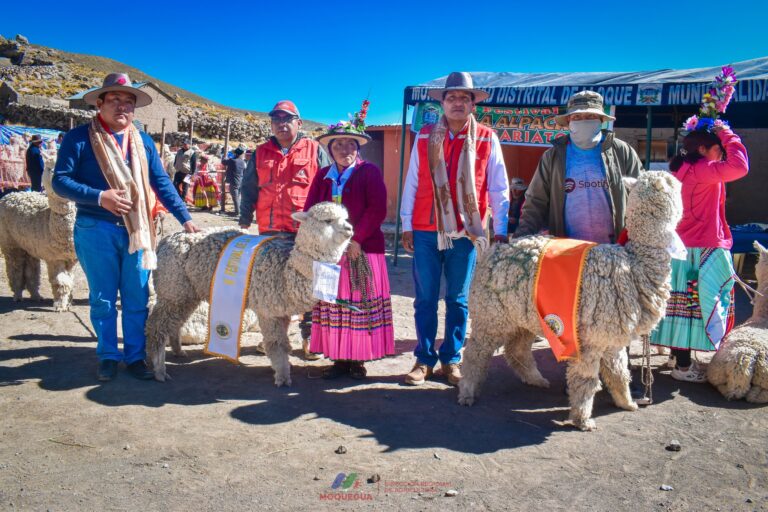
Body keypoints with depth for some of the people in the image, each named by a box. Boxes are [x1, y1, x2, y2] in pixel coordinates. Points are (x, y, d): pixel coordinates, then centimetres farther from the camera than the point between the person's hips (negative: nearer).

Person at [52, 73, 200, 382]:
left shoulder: (143, 142, 10)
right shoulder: (79, 138, -2)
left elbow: (161, 183, 9)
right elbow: (60, 181, -6)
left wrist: (184, 218, 2)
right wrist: (99, 197, -20)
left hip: (136, 230, 3)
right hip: (95, 231, -3)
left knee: (137, 298, 8)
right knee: (103, 299, 8)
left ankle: (135, 356, 20)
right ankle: (108, 356, 21)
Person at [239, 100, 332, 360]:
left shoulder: (315, 150, 5)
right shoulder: (261, 153, 14)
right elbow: (249, 189, 18)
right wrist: (245, 220, 12)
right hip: (270, 231, 3)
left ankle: (310, 337, 14)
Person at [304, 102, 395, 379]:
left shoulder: (369, 171, -1)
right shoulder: (323, 175, 13)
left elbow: (377, 210, -11)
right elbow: (310, 210, 8)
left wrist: (356, 239, -15)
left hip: (362, 250, -4)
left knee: (361, 305, 1)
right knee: (332, 305, 7)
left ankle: (357, 359, 12)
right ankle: (338, 358, 17)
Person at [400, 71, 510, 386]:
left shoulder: (487, 139, 3)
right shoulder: (425, 137, 6)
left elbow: (498, 188, 3)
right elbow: (411, 184, 6)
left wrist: (500, 230, -1)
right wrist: (406, 225, 3)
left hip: (466, 233, -1)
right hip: (426, 231, 1)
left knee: (457, 300, 8)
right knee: (425, 299, 6)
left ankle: (451, 360, 20)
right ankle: (424, 359, 17)